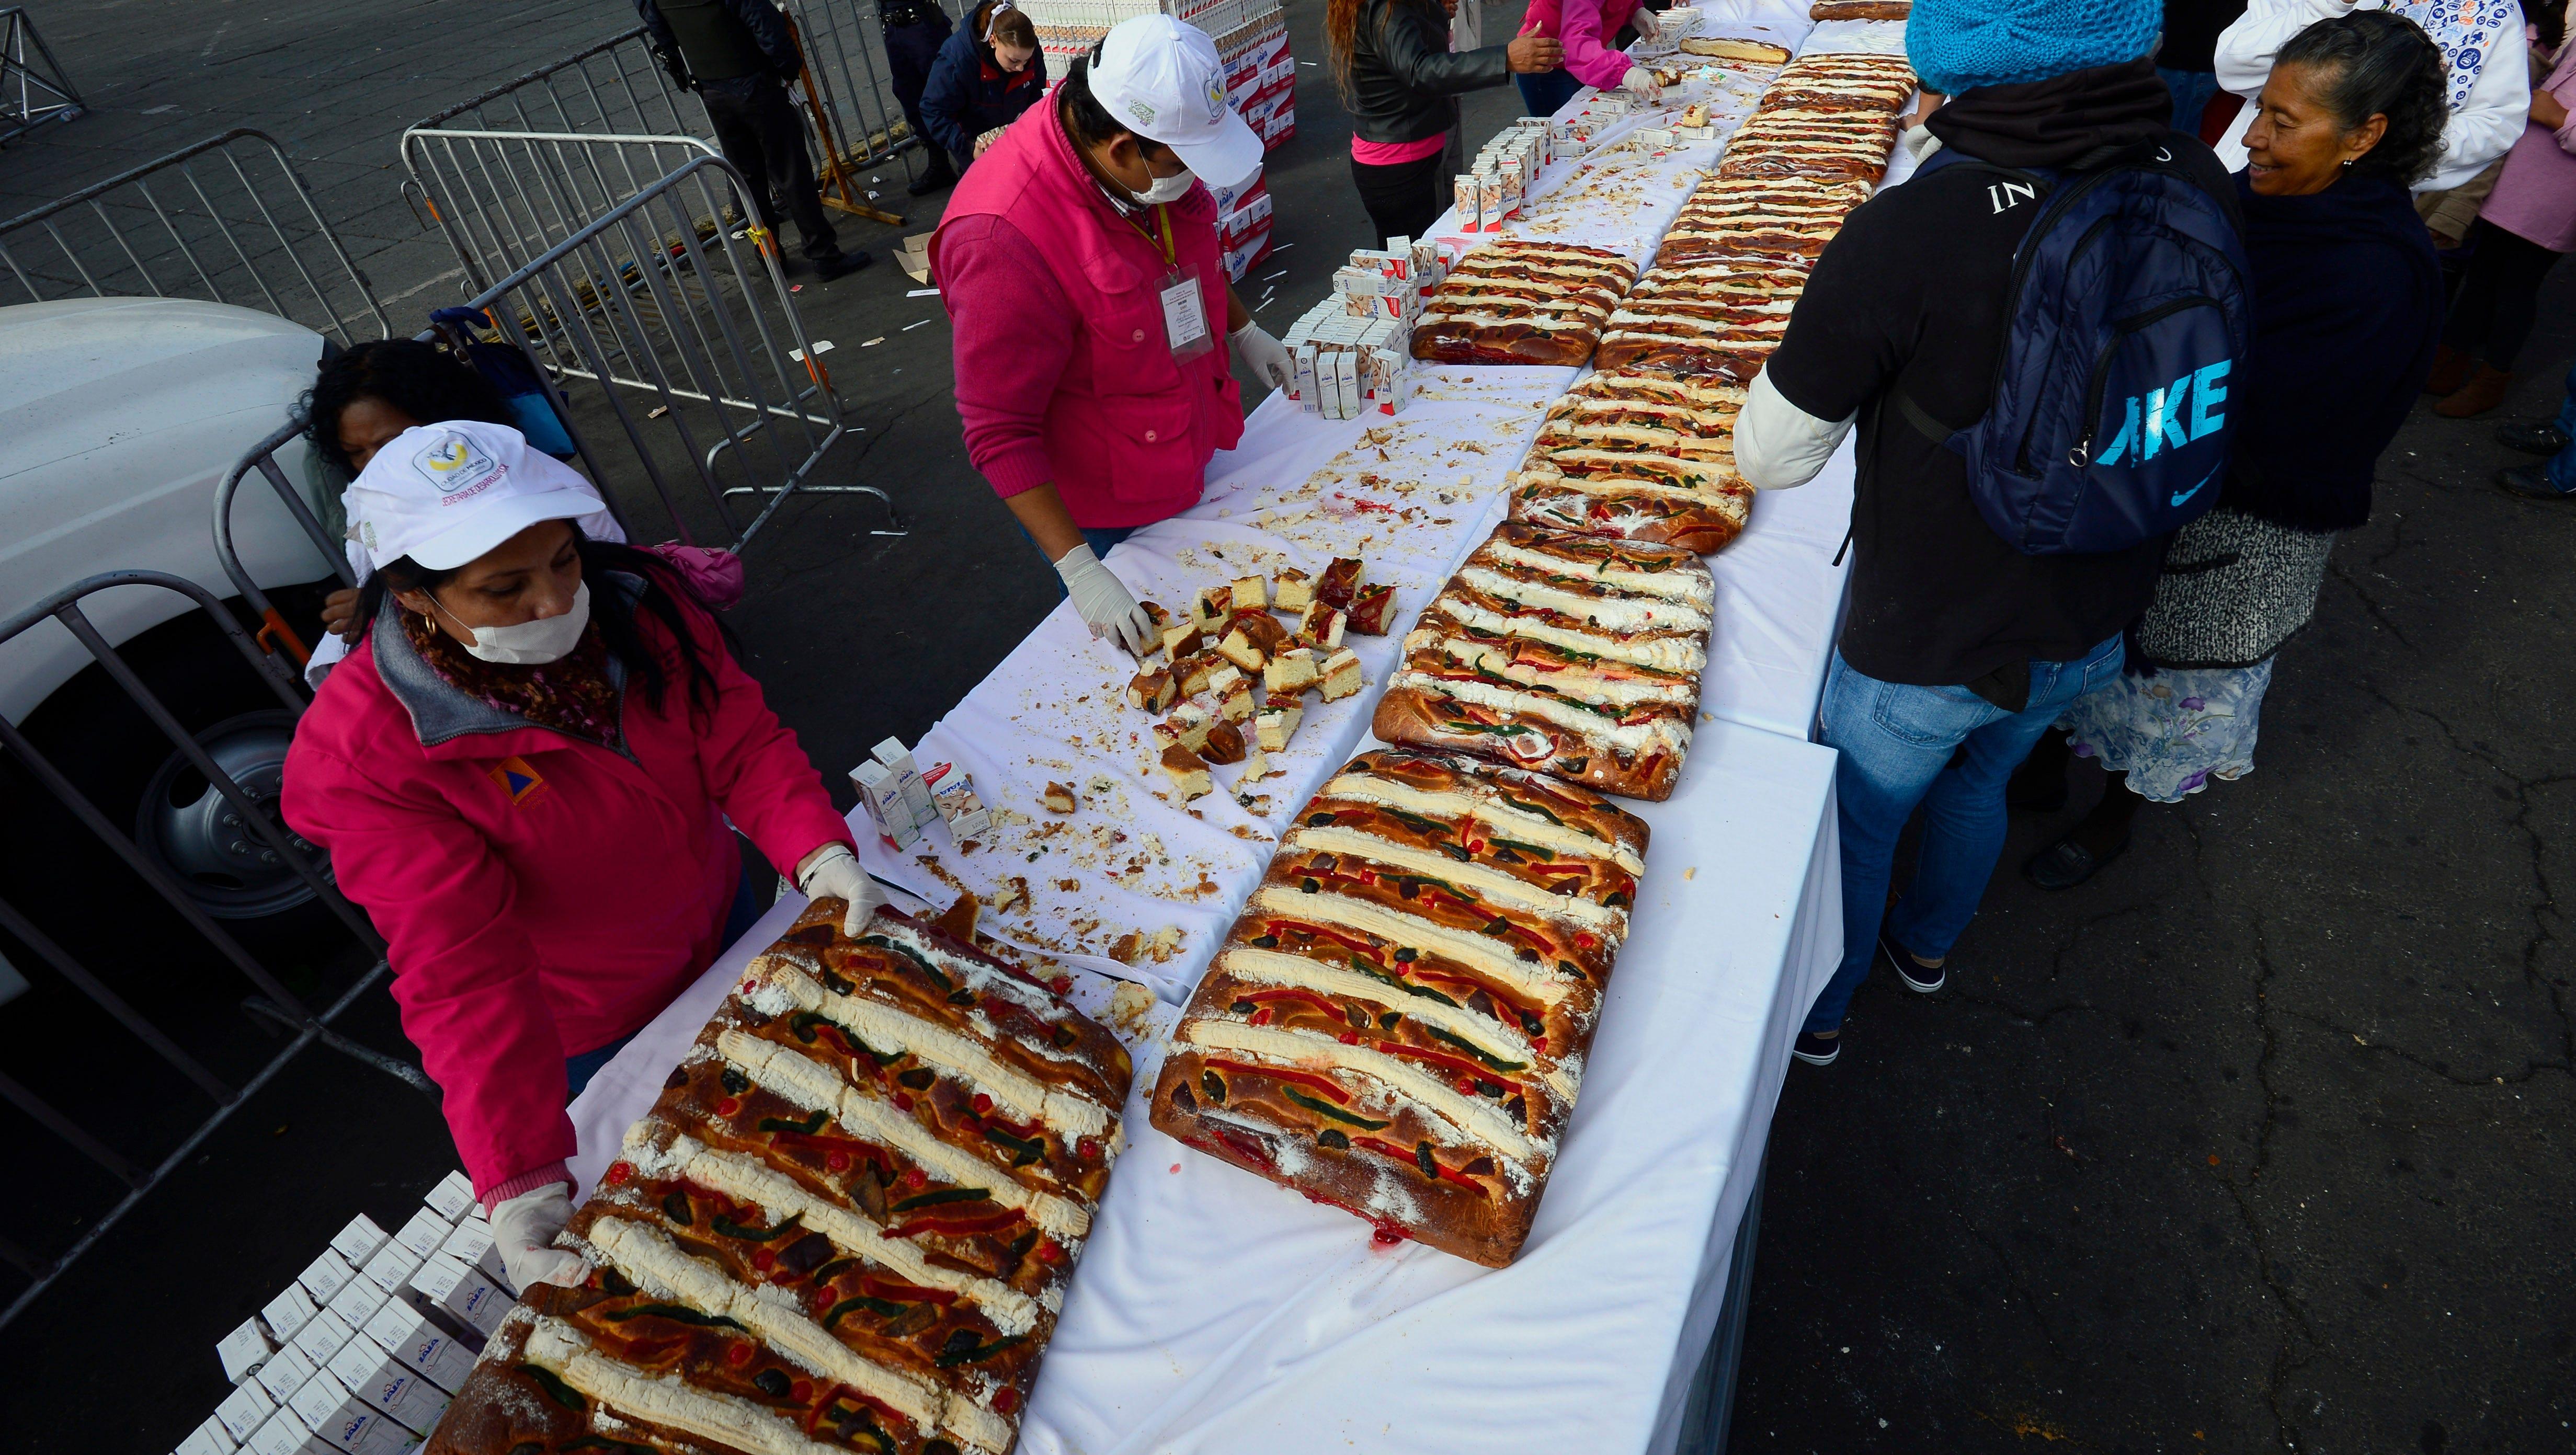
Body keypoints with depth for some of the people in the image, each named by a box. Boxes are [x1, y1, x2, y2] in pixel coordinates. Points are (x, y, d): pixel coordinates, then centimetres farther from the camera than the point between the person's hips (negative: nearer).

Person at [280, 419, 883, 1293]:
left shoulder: (632, 599, -18)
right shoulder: (363, 752, -29)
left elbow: (741, 741, -17)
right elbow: (463, 973, -32)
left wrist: (817, 849, -36)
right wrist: (522, 1185, -37)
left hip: (725, 925, 5)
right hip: (594, 1042, -4)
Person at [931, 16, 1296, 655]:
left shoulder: (1156, 165, -10)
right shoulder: (1003, 237, -33)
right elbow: (998, 435, -29)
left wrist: (1243, 329, 12)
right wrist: (1080, 571, -32)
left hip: (1191, 460, 7)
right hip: (1102, 518, -6)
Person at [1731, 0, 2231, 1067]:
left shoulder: (1908, 234, -32)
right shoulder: (2196, 185, -12)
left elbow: (1771, 456, -21)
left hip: (1925, 647, -5)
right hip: (2094, 625, 6)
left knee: (1855, 823, 21)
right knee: (1977, 783, 32)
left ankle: (1817, 1015, 47)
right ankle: (1927, 945, 61)